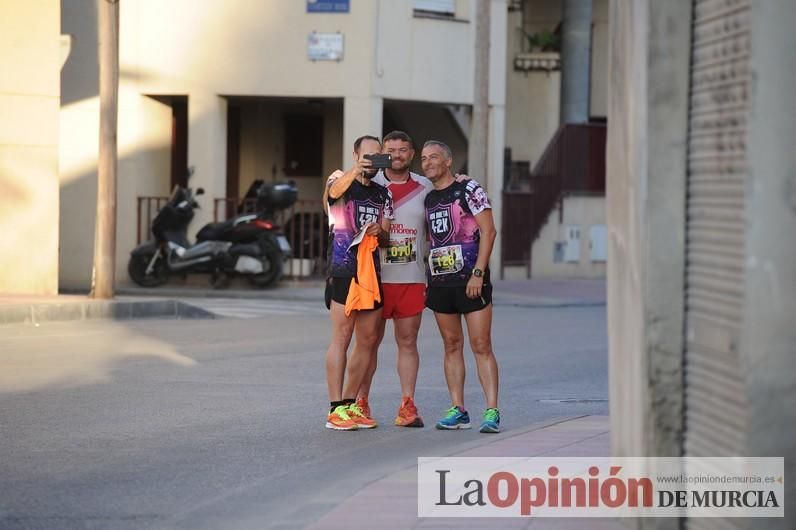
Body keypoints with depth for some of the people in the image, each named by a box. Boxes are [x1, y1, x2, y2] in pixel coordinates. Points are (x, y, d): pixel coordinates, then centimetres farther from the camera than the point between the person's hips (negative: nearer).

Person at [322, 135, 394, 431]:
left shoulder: (383, 194, 16)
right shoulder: (342, 182, -2)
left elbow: (386, 239, 17)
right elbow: (333, 190, -29)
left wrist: (379, 232, -8)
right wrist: (355, 172, -50)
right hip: (343, 271, -7)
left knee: (369, 341, 7)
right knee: (341, 338, -9)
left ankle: (350, 404, 16)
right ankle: (336, 409, -9)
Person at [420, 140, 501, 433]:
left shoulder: (469, 189, -4)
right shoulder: (428, 199, 15)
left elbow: (488, 230, -10)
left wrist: (478, 273, -16)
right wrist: (427, 276, 13)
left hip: (470, 280, -6)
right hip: (439, 281, 6)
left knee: (481, 346, -8)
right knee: (451, 345, 7)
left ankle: (492, 412, -9)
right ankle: (458, 410, 10)